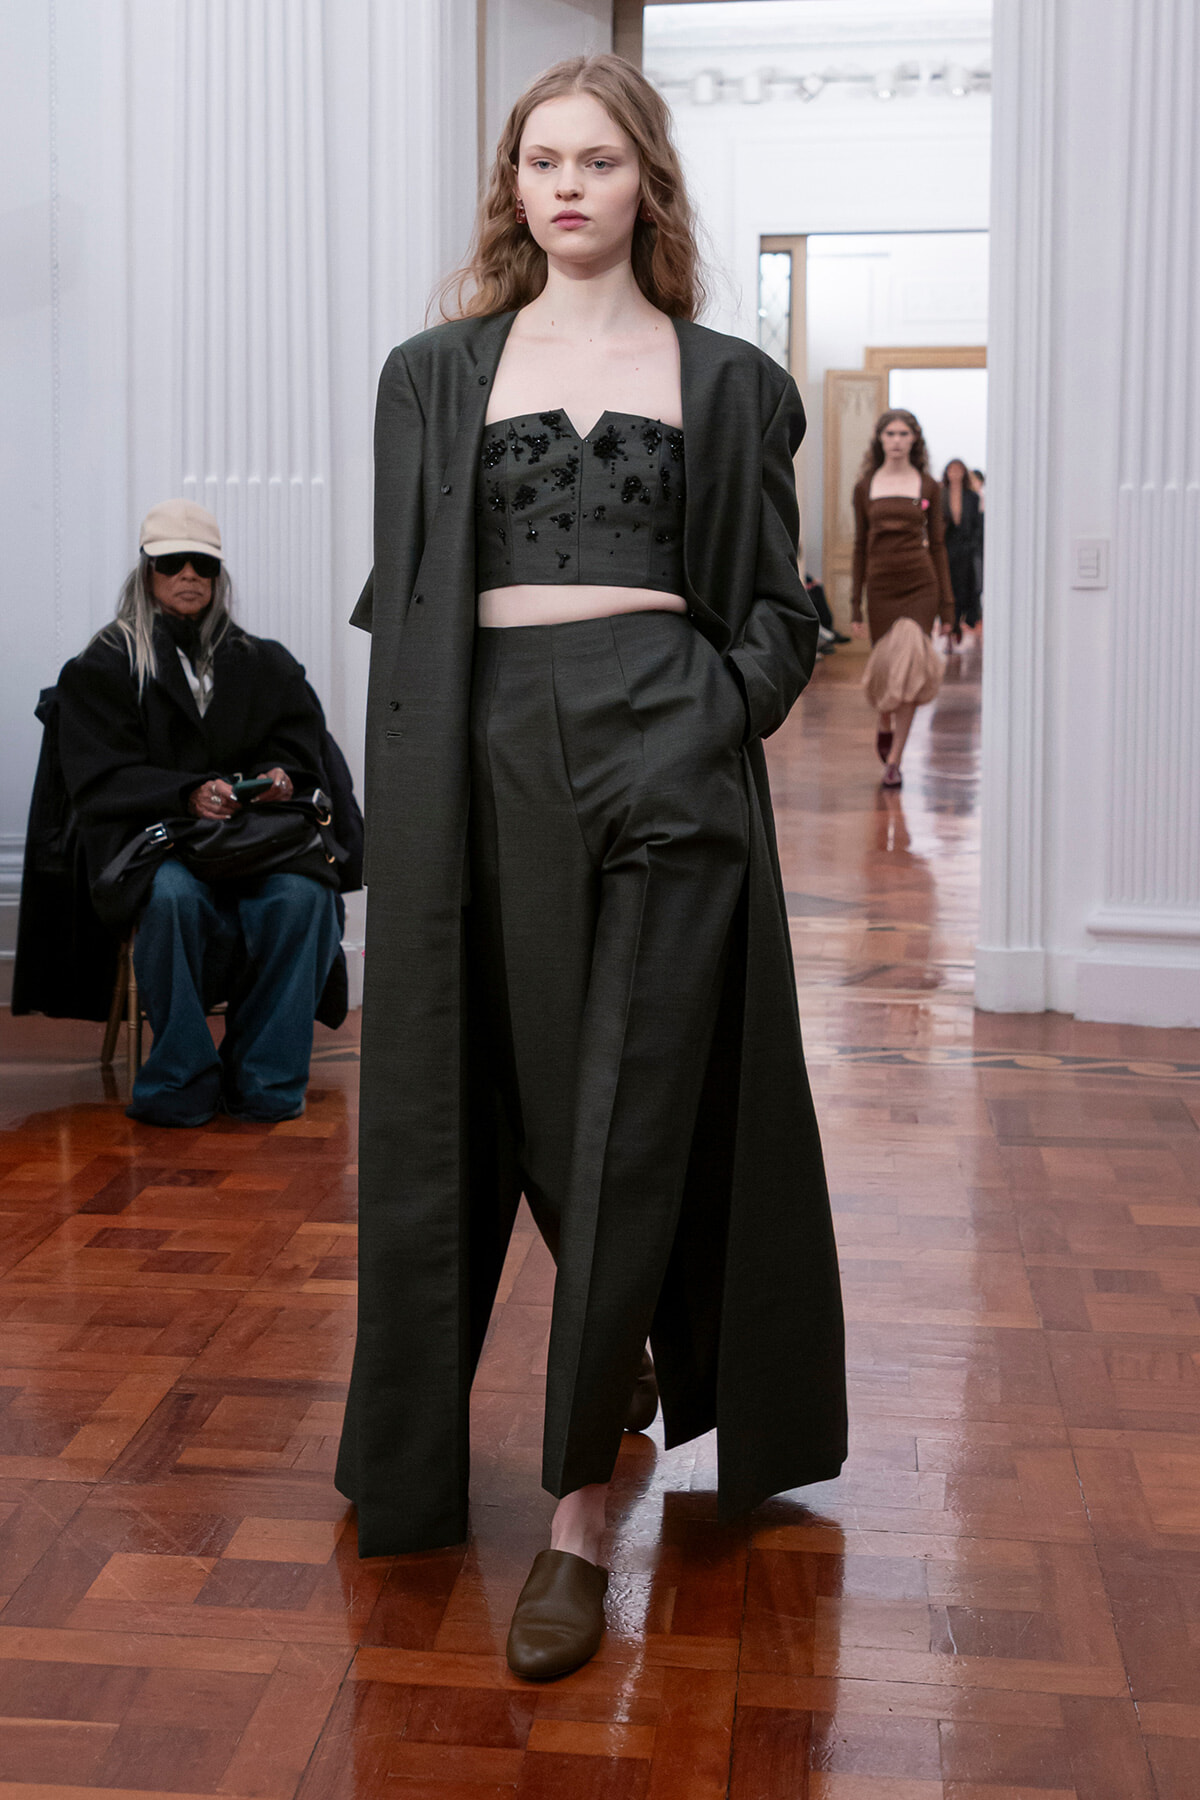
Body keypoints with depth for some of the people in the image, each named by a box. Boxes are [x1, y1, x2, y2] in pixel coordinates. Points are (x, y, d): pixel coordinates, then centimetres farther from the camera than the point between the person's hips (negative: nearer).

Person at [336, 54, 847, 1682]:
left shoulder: (724, 381, 10)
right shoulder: (438, 375, 13)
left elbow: (779, 606, 10)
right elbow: (402, 594, 10)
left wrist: (716, 718, -6)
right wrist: (421, 772, -2)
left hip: (666, 751, -2)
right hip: (490, 755, 2)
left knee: (629, 1120, -5)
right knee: (520, 1103, 7)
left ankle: (579, 1519, 2)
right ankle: (631, 1352, 37)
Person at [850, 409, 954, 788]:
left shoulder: (928, 487, 5)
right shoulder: (865, 487, 7)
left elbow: (937, 544, 6)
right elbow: (860, 546, 9)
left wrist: (947, 603, 3)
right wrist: (855, 604, 5)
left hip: (920, 587, -1)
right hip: (880, 587, 1)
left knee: (908, 669, -10)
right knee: (883, 669, 4)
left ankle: (894, 760, -6)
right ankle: (884, 727, 38)